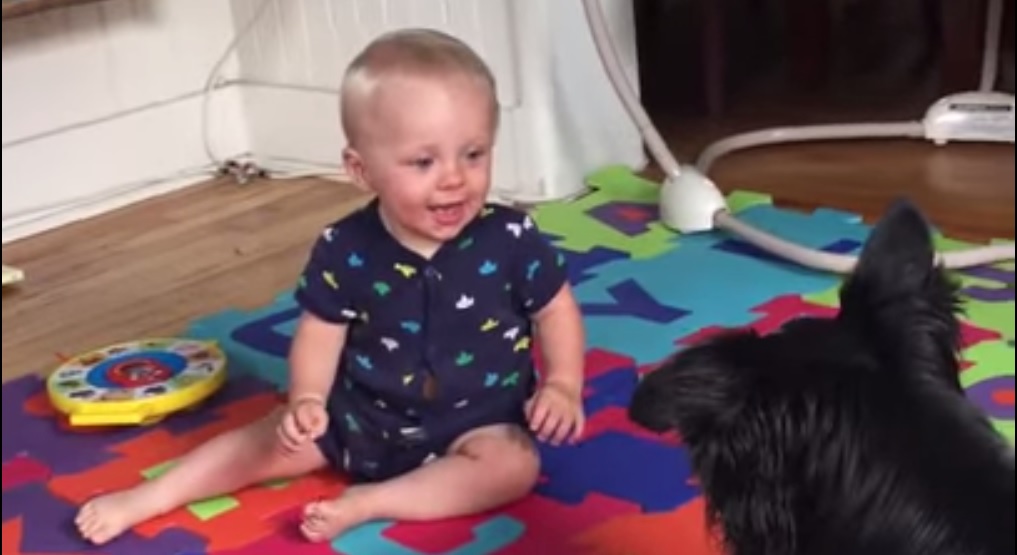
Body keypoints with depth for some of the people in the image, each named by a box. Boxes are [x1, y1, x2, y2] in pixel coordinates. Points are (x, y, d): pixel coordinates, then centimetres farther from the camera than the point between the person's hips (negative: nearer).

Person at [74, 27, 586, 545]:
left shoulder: (512, 239, -17)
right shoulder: (344, 251, -14)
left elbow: (556, 309, -3)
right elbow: (319, 331, -4)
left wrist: (562, 385, -16)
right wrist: (306, 400, -21)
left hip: (476, 421, -2)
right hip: (363, 413, 2)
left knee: (513, 464, -28)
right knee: (276, 438, 1)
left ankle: (366, 501, -26)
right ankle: (144, 499, 14)